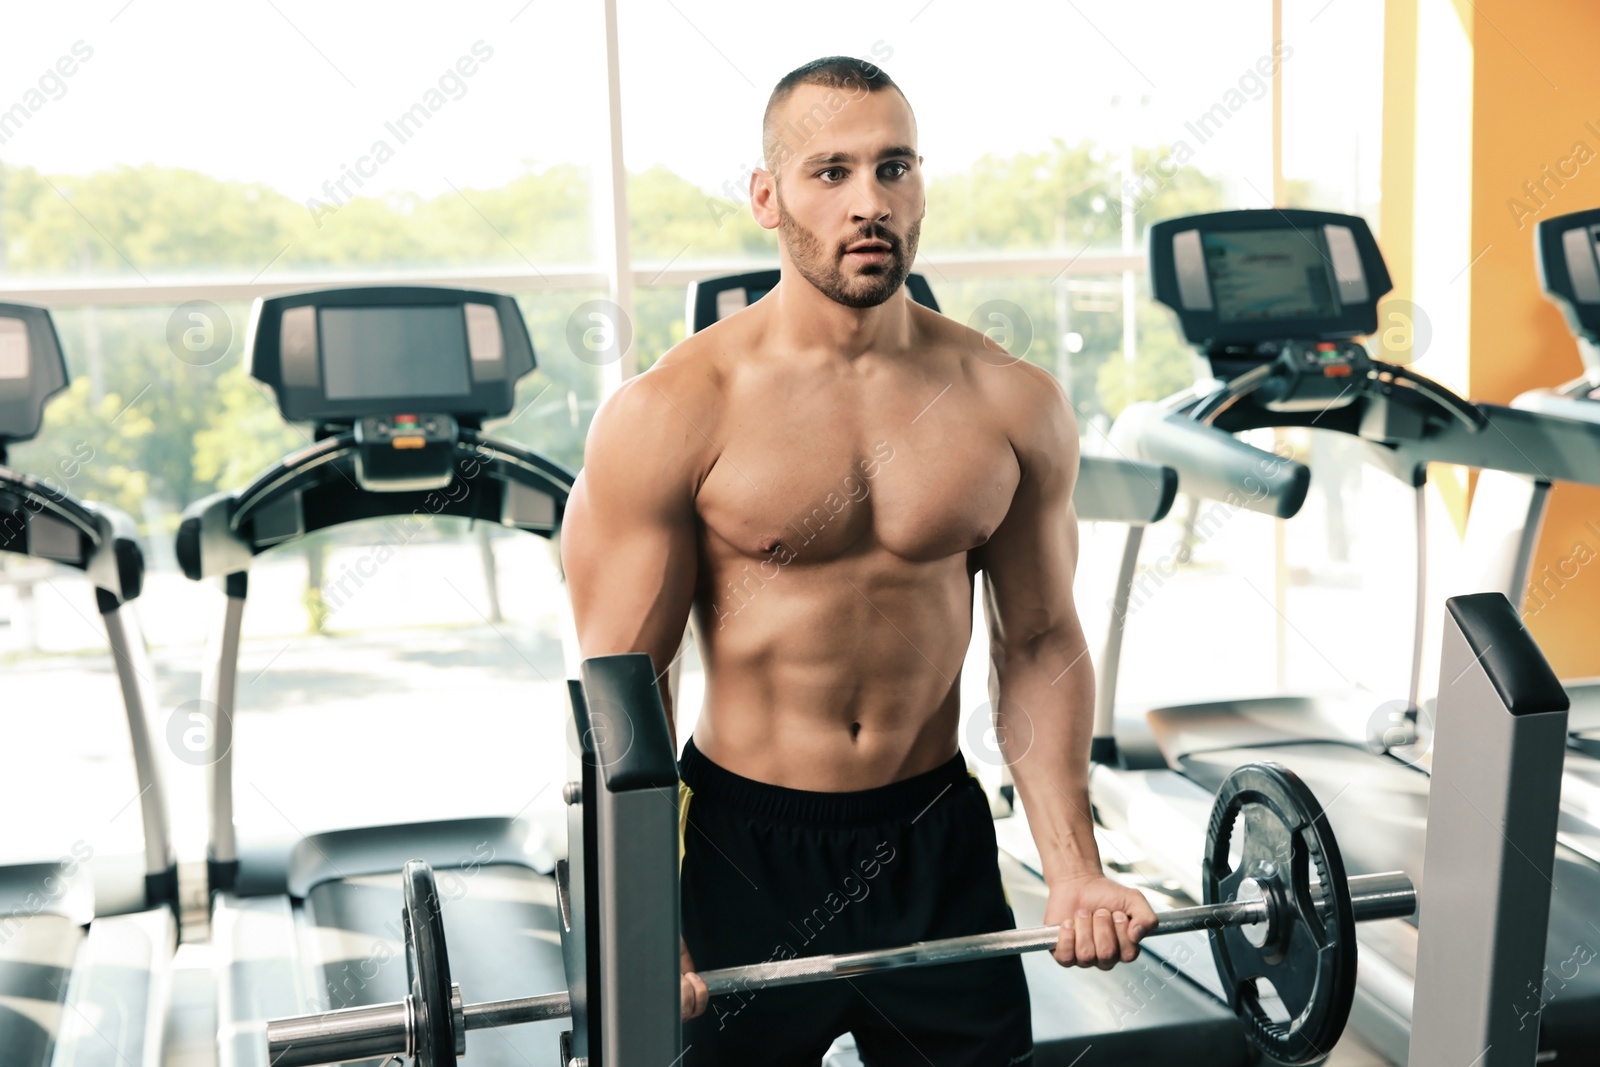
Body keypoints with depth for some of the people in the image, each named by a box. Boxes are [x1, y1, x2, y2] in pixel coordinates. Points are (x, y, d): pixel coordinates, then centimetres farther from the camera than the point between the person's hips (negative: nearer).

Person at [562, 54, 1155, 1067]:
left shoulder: (1014, 404, -3)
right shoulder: (671, 415, -13)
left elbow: (1039, 642, 4)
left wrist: (1074, 868, -1)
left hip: (939, 833, 3)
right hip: (744, 842, -3)